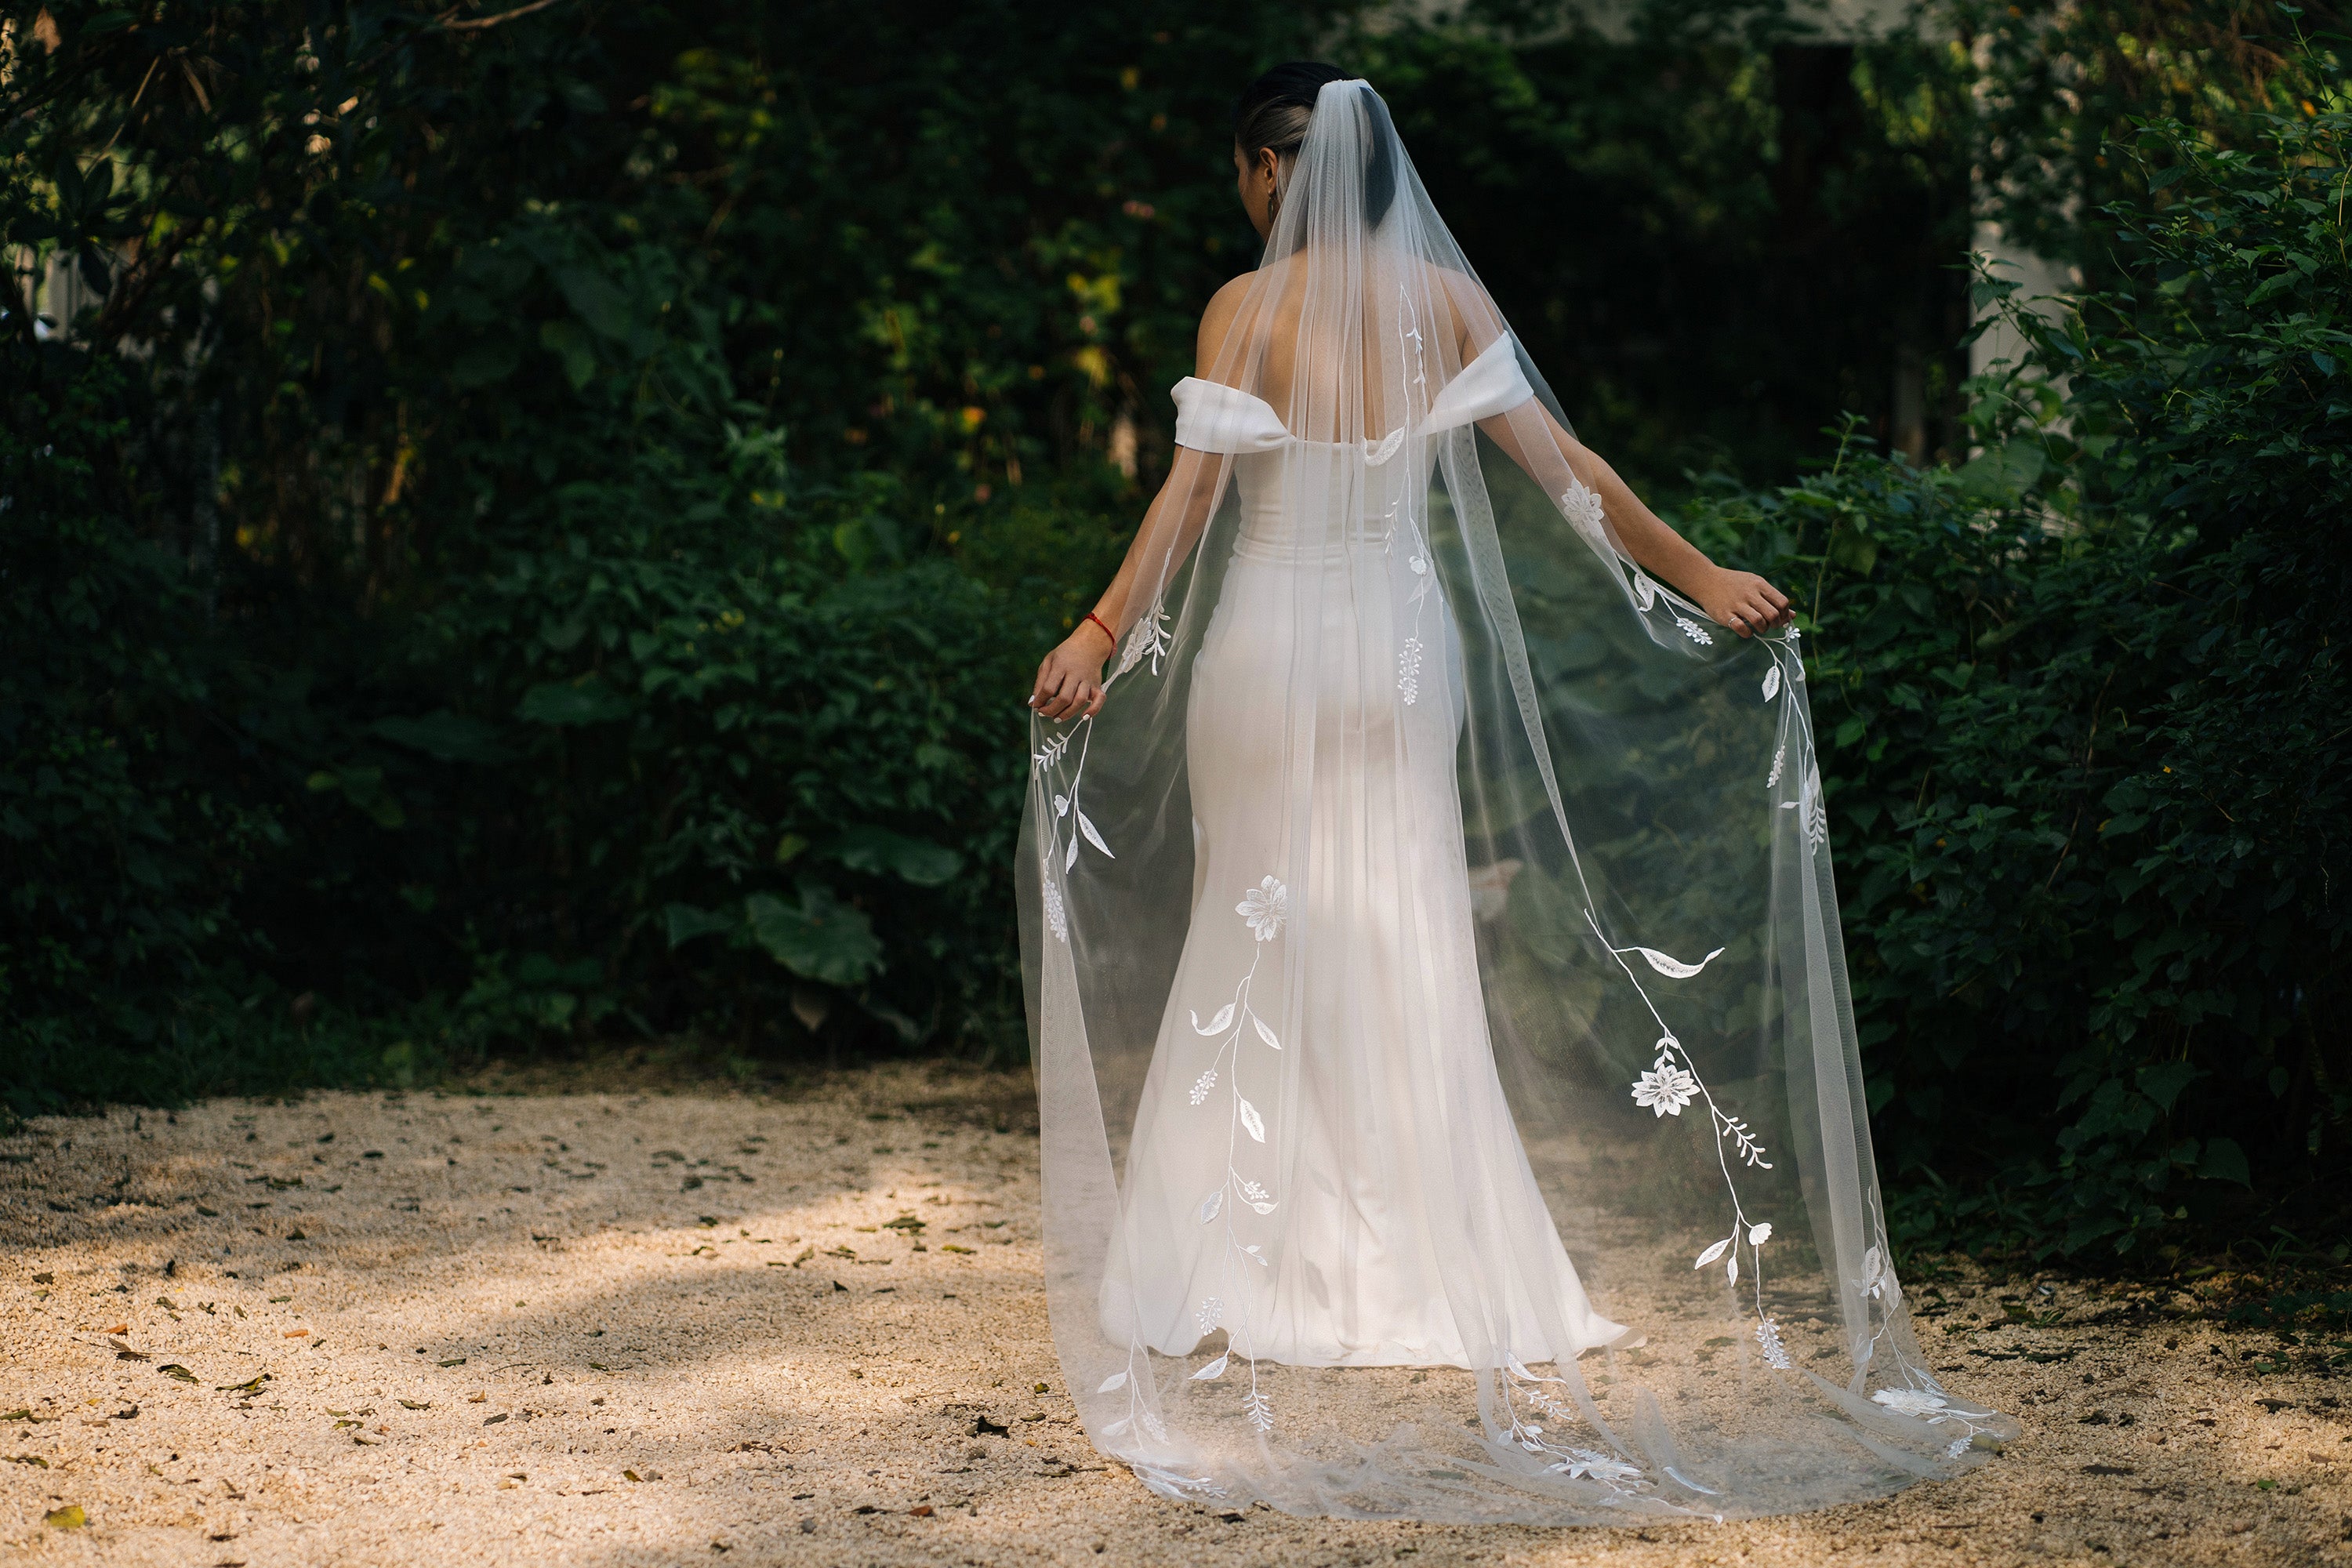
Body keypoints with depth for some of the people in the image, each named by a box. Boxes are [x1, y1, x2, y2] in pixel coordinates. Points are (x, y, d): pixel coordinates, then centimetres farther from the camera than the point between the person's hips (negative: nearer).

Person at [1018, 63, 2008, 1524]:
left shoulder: (1248, 307, -9)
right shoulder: (1445, 296, 1)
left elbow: (1193, 490, -16)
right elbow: (1559, 461, 0)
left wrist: (1102, 636, -16)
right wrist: (1700, 576, 5)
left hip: (1272, 641, -3)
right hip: (1406, 642, 3)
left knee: (1261, 943, 7)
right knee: (1408, 944, 9)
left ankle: (1252, 1266, 10)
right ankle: (1431, 1271, 11)